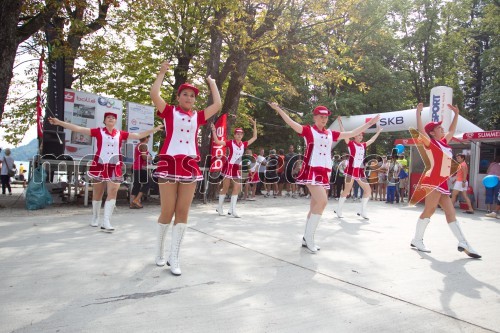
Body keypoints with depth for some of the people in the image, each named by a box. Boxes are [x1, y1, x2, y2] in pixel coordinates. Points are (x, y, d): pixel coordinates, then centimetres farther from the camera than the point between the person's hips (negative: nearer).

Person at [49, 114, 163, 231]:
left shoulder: (120, 134, 7)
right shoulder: (98, 131, 1)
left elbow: (139, 135, 9)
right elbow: (79, 129, -4)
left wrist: (155, 129, 6)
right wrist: (59, 122, -10)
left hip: (114, 167, 1)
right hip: (100, 166, -1)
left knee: (112, 193, -8)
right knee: (97, 193, 10)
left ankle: (106, 222, -7)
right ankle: (95, 218, 29)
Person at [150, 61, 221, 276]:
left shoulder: (198, 117, 14)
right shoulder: (169, 112, 6)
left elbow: (217, 104, 14)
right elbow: (154, 94, -7)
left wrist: (212, 83, 24)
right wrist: (162, 72, 5)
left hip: (190, 165, 3)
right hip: (169, 163, -3)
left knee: (182, 212, 2)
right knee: (167, 211, 1)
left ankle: (173, 258, 10)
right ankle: (160, 252, 22)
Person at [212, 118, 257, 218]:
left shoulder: (243, 144, 7)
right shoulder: (230, 142, -7)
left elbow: (254, 137, 16)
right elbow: (217, 141, -16)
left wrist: (254, 125, 14)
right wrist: (214, 131, -22)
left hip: (237, 168, 6)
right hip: (229, 166, -5)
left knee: (237, 188, 1)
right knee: (225, 187, 0)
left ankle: (232, 210, 6)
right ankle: (220, 207, 15)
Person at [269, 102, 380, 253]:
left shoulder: (331, 133, 16)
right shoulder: (308, 130, 0)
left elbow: (351, 133, 22)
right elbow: (291, 123, -14)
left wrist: (370, 123, 22)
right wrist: (278, 109, -27)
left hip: (325, 172, 7)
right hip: (312, 170, -7)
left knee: (315, 205, 9)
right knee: (322, 201, -20)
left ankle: (307, 238, 19)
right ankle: (309, 237, -8)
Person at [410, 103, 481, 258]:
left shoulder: (443, 142, 18)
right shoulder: (430, 143, -4)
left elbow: (452, 130, 33)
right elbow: (421, 130, -20)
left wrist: (456, 113, 32)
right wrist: (418, 112, -21)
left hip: (442, 183, 9)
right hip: (433, 181, -9)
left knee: (450, 212, 7)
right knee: (429, 211, -8)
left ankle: (463, 243, 9)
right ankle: (417, 240, 0)